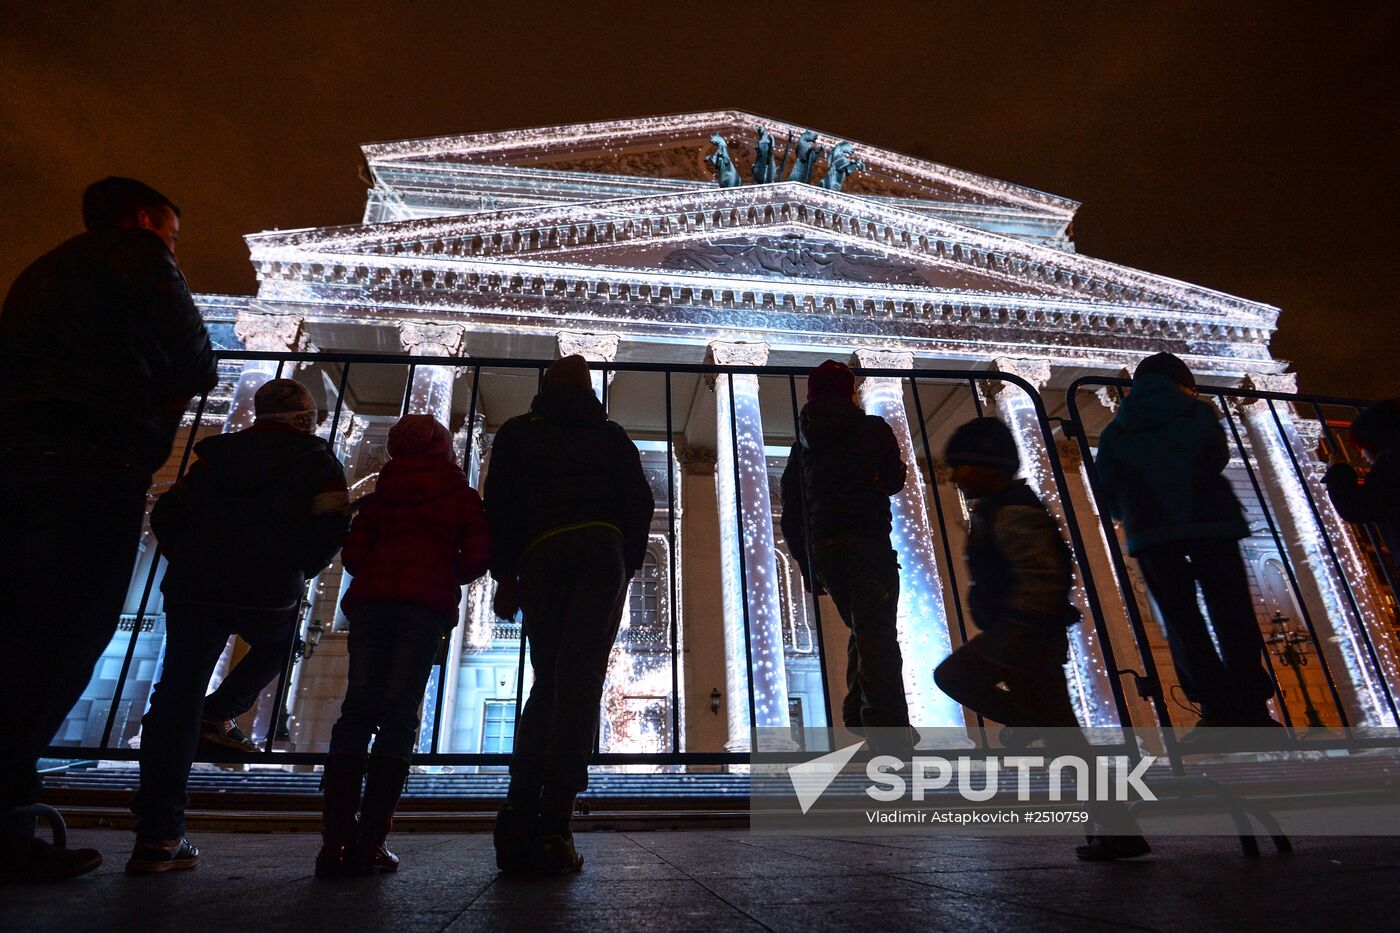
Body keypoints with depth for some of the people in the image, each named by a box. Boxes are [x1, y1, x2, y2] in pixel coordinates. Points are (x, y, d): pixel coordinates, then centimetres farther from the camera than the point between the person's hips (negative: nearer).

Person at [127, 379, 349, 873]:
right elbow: (331, 525, -7)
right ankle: (219, 712, 9)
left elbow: (166, 514, 14)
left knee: (176, 698, 4)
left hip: (192, 590, 3)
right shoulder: (316, 459, 4)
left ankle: (157, 834, 1)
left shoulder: (217, 452, 16)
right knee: (277, 647, 31)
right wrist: (301, 570, 9)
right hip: (269, 596, -2)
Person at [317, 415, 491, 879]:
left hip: (369, 599, 3)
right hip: (426, 604, -3)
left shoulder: (380, 495, 22)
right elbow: (478, 556, 3)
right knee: (399, 718, -5)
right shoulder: (461, 495, 14)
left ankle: (336, 840, -8)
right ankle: (370, 843, -9)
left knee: (357, 712, 0)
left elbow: (352, 555, 13)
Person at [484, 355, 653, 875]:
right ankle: (553, 827, -17)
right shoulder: (610, 436, 21)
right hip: (603, 551, 0)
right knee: (581, 682, -7)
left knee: (547, 681, 9)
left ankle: (518, 818, -1)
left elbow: (499, 503, 9)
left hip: (542, 554, 1)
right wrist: (627, 567, 12)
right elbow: (639, 501, 11)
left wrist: (504, 576, 8)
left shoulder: (517, 433, 20)